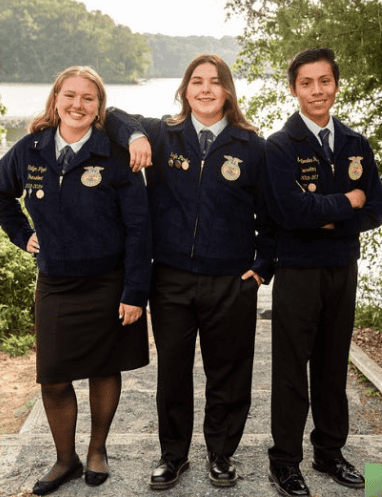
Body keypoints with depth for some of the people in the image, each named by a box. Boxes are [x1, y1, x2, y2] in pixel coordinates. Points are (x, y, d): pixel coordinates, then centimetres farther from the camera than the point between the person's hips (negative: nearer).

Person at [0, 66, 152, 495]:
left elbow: (138, 228, -11)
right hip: (54, 285, 3)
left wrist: (135, 292, -14)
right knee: (53, 379, 5)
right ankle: (65, 460, 28)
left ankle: (97, 450, 34)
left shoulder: (116, 157, -11)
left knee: (104, 369, 12)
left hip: (107, 284, -2)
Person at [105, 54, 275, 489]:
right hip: (171, 280, 1)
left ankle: (221, 454, 31)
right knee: (172, 374, 12)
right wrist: (134, 137, -10)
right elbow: (111, 118, 11)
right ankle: (173, 455, 31)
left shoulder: (251, 146, 2)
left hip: (231, 284, -1)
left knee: (228, 375, 10)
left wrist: (262, 267, 1)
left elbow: (270, 213, 7)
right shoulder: (163, 136, 5)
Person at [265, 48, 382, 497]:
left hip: (343, 271, 5)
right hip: (297, 274, -4)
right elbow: (290, 211, -21)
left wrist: (327, 219, -14)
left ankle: (329, 452, 31)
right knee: (291, 371, 5)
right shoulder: (280, 147, -8)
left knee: (333, 367, 15)